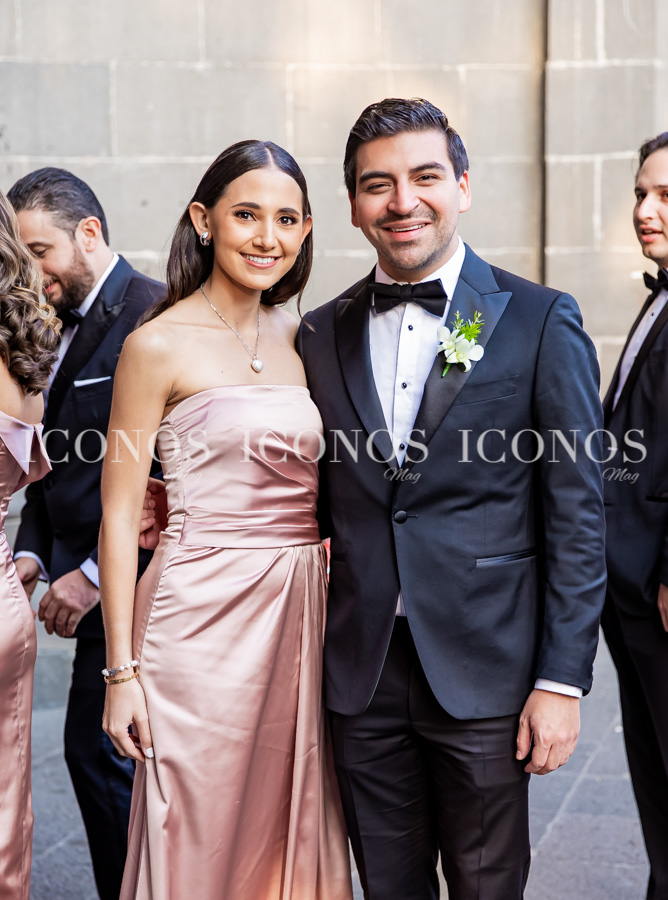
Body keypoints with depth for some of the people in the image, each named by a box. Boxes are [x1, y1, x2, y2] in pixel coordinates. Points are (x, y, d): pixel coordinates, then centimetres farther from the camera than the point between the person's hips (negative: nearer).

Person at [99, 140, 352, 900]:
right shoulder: (159, 345, -7)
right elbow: (119, 515, -7)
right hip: (202, 615, -5)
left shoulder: (299, 339, 9)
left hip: (298, 611, 5)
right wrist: (122, 671, -10)